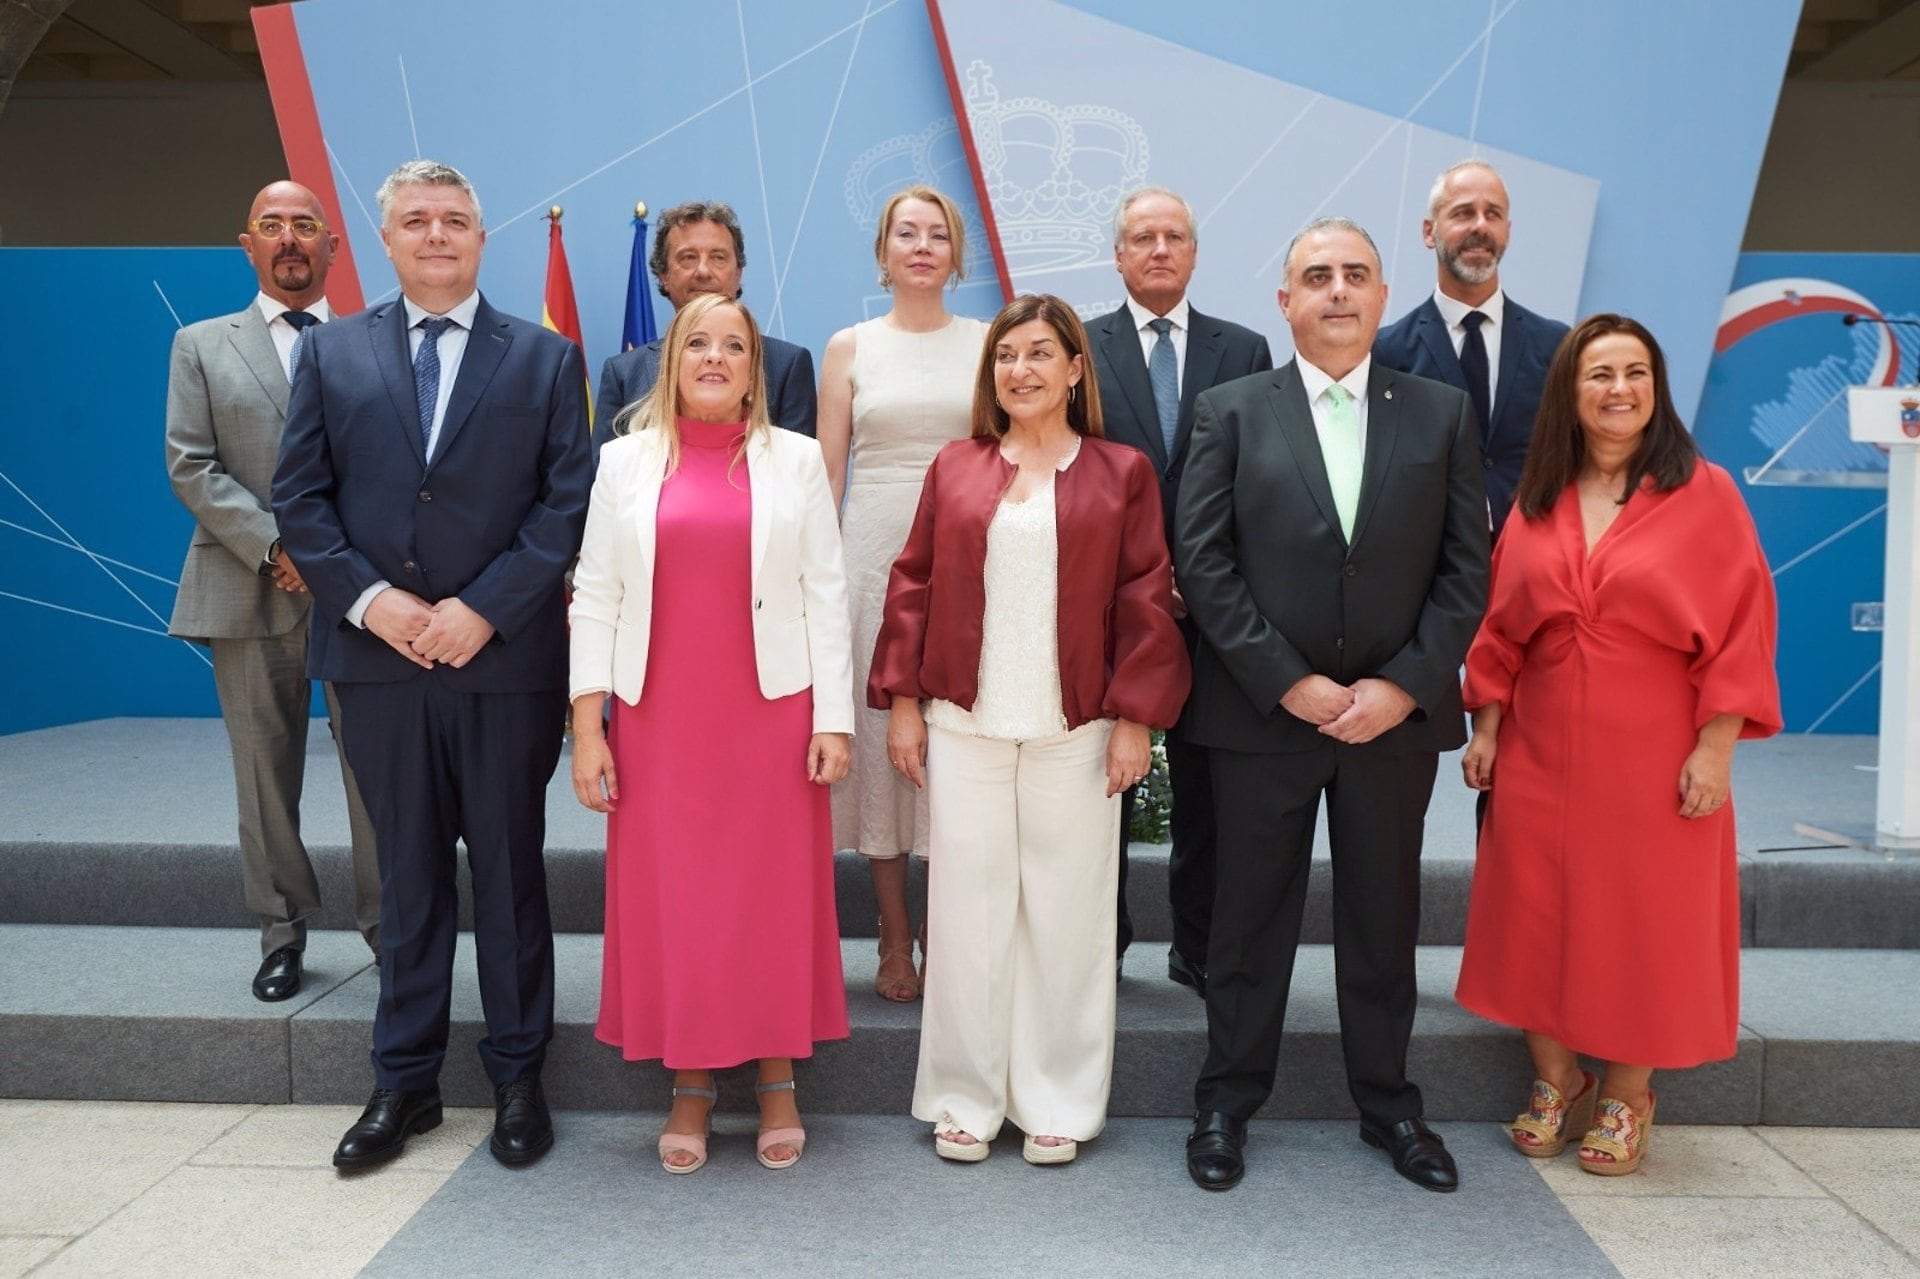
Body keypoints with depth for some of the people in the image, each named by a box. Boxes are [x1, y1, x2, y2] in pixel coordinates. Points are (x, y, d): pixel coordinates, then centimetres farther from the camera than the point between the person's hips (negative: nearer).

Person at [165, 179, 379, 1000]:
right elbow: (190, 467, 2)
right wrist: (276, 545, -11)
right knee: (266, 771, 8)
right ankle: (282, 932, 20)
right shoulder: (202, 346, 11)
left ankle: (386, 924, 13)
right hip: (251, 590, 1)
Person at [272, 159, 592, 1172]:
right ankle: (405, 1080, 23)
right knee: (407, 872, 11)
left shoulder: (546, 358, 5)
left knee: (510, 871, 7)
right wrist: (367, 599, -10)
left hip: (506, 657, -2)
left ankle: (516, 1076, 20)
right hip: (380, 654, 2)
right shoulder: (333, 353, 10)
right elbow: (299, 497, 5)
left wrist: (483, 609, -12)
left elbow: (567, 503, -3)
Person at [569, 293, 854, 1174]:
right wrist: (586, 726, -2)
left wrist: (834, 718, -5)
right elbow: (595, 596, 5)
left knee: (777, 890, 5)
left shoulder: (796, 459, 5)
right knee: (668, 893, 6)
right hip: (658, 715, 1)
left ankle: (778, 1081, 20)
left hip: (773, 709, -1)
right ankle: (689, 1084, 21)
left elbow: (825, 596, 2)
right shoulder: (627, 459, 7)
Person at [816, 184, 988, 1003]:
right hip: (874, 553, 0)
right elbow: (825, 472, 7)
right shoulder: (849, 349, 9)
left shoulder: (989, 343, 9)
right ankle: (896, 942, 15)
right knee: (880, 733, 3)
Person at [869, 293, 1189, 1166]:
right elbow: (913, 586, 7)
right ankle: (965, 1099, 20)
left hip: (1075, 731, -1)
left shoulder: (1121, 472, 4)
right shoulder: (954, 470, 8)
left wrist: (1136, 717, -5)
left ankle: (1057, 1103, 21)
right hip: (963, 725, 1)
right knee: (968, 907, 6)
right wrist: (901, 701, 2)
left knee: (1066, 912, 7)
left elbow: (1146, 600, 0)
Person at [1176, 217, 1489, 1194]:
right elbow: (1202, 563, -6)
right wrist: (1288, 682, -12)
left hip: (1397, 713, 2)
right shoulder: (1230, 411, 1)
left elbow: (1466, 568, 2)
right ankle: (1227, 1103, 24)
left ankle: (1387, 1103, 31)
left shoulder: (1441, 415, 6)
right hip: (1263, 712, -1)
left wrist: (1406, 685, -9)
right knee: (1250, 919, 9)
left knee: (1384, 921, 14)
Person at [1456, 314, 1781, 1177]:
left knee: (1645, 921, 6)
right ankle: (1554, 1083, 25)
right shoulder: (1537, 503, 6)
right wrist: (1486, 728, 5)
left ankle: (1626, 1099, 25)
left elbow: (1742, 625, -6)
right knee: (1537, 915, 6)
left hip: (1654, 760, -3)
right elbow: (1501, 626, 9)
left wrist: (1715, 748, -11)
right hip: (1539, 756, 3)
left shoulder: (1704, 493, -4)